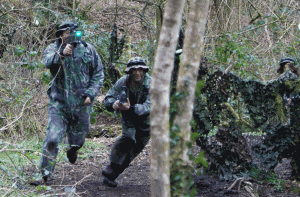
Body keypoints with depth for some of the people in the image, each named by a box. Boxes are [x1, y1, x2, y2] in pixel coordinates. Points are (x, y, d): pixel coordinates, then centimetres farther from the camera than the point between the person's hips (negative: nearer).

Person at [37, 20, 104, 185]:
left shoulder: (88, 50, 3)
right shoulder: (53, 49, -2)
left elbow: (98, 74, 8)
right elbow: (47, 61, -25)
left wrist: (91, 93, -4)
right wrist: (61, 54, -44)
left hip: (81, 103, 2)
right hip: (59, 102, -2)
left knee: (78, 139, 17)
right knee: (52, 138, -14)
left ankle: (73, 151, 53)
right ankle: (44, 174, -8)